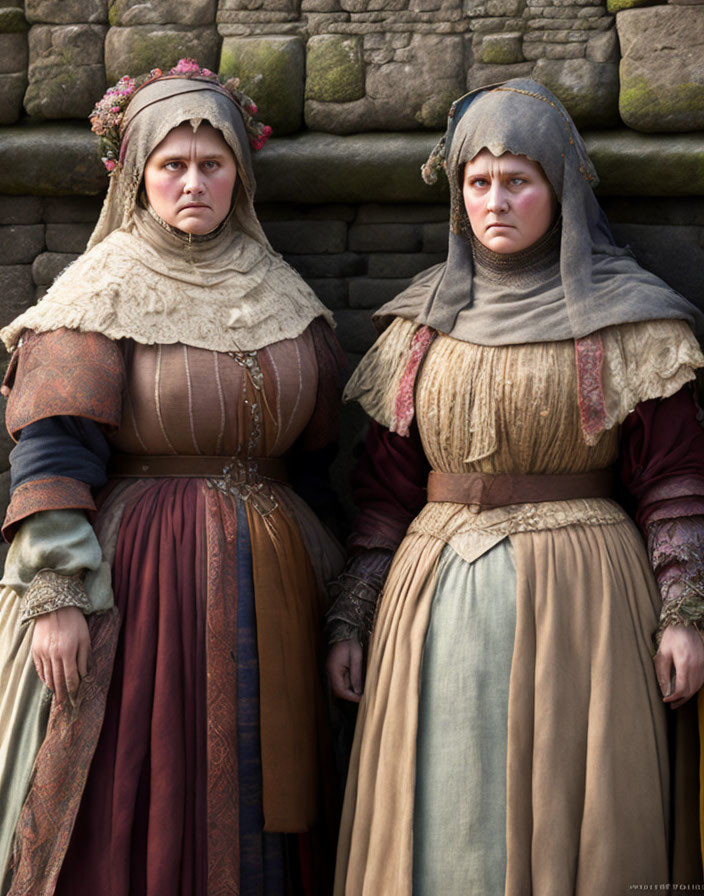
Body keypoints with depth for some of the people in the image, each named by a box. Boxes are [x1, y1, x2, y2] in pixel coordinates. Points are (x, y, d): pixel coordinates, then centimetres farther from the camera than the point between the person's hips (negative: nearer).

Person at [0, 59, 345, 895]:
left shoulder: (281, 294, 11)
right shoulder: (104, 288, -3)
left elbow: (312, 454, 15)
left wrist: (325, 585, 14)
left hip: (264, 583, 4)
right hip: (140, 575, -4)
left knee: (249, 806, 9)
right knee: (129, 807, 0)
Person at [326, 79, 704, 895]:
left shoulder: (625, 319, 0)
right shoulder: (425, 318, 9)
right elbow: (387, 484, 10)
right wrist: (351, 618, 6)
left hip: (577, 592, -3)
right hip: (437, 596, 3)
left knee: (565, 818, 1)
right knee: (441, 819, 6)